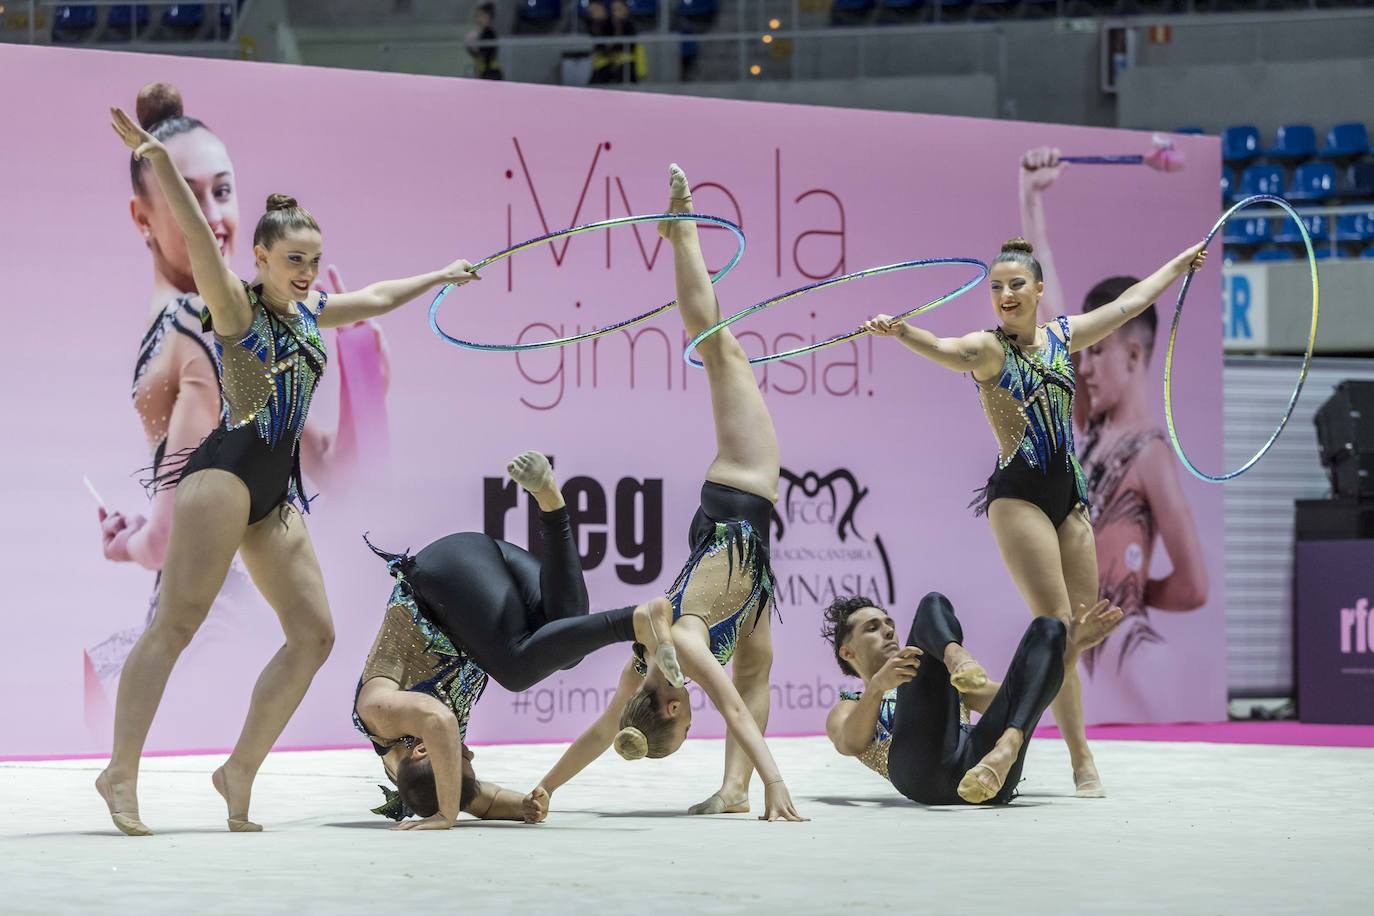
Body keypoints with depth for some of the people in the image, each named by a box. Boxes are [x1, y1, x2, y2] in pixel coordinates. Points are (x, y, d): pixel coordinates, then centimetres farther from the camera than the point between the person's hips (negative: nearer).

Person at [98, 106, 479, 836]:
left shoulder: (310, 315, 18)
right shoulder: (236, 304, -2)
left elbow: (377, 298, 35)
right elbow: (197, 236, -18)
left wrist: (440, 276, 48)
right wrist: (157, 159, -32)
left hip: (277, 495, 8)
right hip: (224, 473, -8)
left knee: (313, 635, 3)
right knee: (176, 621, -17)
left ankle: (240, 771, 8)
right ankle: (120, 773, -21)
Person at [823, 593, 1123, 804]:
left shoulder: (946, 685, 47)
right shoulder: (847, 709, 31)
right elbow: (851, 744, 5)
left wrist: (1072, 647, 24)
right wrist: (878, 686, -15)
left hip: (985, 774, 4)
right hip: (921, 769, -4)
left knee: (1047, 628, -6)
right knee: (933, 606, -4)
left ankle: (1006, 749, -35)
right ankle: (955, 656, -45)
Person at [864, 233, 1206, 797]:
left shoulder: (1063, 337, 12)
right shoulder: (989, 349, -5)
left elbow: (1129, 304, 27)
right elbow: (945, 351, -27)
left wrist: (1181, 263, 39)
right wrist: (900, 332, -48)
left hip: (1069, 494, 7)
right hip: (1018, 494, -7)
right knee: (1056, 626, -13)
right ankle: (1082, 763, -14)